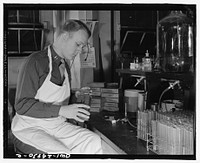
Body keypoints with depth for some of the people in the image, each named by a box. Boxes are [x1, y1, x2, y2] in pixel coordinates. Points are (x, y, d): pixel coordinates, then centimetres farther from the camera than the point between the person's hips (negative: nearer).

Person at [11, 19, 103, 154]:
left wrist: (76, 112, 6)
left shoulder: (65, 65, 12)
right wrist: (60, 110, -25)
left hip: (58, 125, 7)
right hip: (30, 127, -6)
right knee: (62, 153, -32)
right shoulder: (36, 61, -12)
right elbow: (22, 105, -18)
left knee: (96, 142, -17)